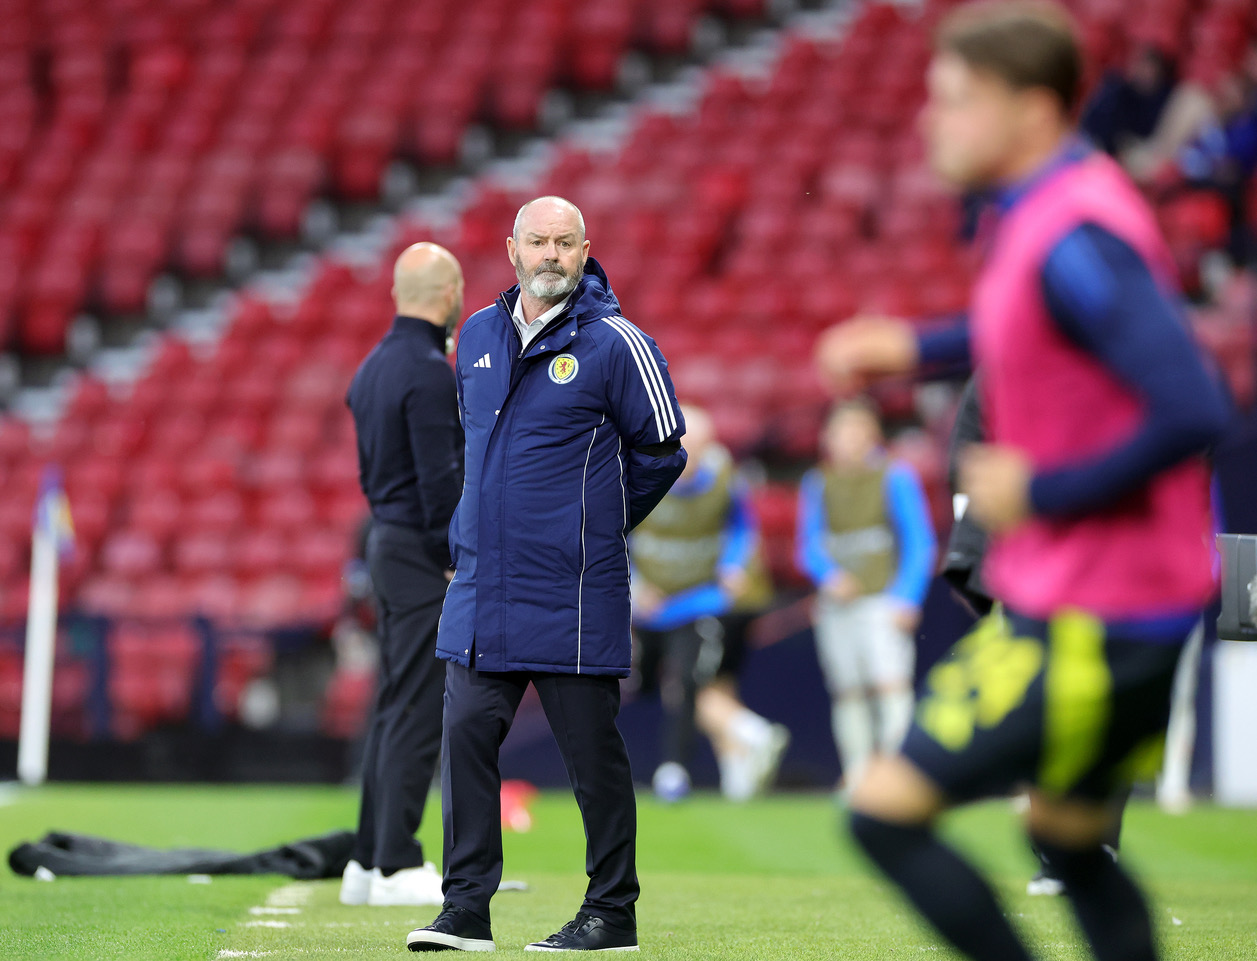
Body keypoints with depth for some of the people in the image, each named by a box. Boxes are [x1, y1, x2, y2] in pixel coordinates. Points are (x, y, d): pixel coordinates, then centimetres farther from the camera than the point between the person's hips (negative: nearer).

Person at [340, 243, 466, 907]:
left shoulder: (372, 367, 14)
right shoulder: (430, 372, -16)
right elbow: (439, 478, -19)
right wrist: (459, 562, -15)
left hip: (386, 541, 10)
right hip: (424, 553, -10)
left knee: (394, 708, 12)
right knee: (418, 711, -7)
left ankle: (368, 862, 14)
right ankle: (395, 866, -7)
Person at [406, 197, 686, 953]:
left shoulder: (615, 344, -6)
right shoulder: (478, 336, 11)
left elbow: (662, 451, 0)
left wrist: (599, 526, 4)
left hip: (572, 592, -5)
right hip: (481, 582, 5)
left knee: (592, 749, 0)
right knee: (467, 734, 0)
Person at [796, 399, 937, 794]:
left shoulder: (894, 478, 0)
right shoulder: (817, 485, 11)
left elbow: (920, 544, -1)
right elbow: (809, 546, 11)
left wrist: (905, 598, -10)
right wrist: (828, 575, -10)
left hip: (883, 599, -4)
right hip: (836, 605, 4)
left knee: (891, 681, -16)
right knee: (848, 691, 3)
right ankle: (858, 772, 8)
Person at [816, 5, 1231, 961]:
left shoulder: (1074, 241, -24)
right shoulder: (1044, 209, 7)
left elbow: (1193, 414, -30)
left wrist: (1043, 492, -20)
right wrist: (921, 348, 19)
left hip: (1090, 622, -10)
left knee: (887, 809, -8)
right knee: (1070, 839, 21)